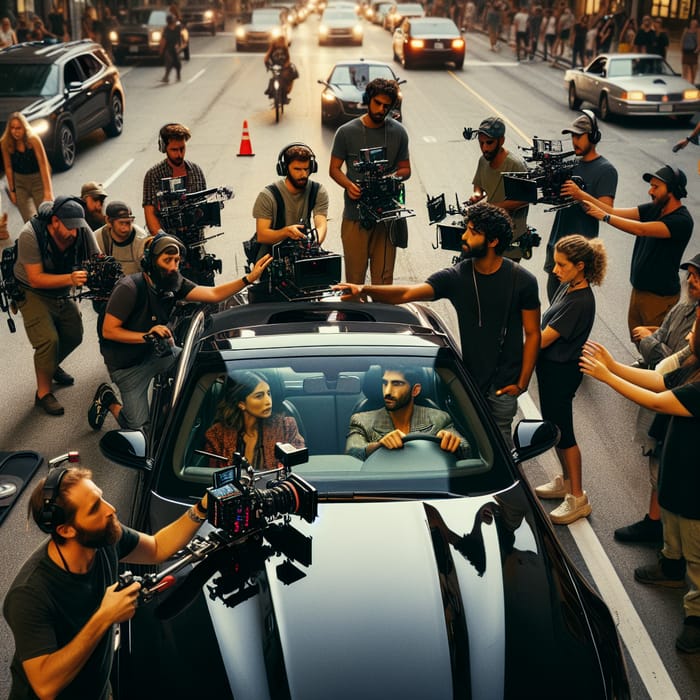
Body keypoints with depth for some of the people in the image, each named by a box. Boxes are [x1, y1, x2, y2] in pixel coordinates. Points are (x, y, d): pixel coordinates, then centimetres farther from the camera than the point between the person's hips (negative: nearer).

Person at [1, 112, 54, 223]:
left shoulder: (33, 140, -18)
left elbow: (43, 164, -20)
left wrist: (48, 191, -25)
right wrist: (12, 190, 1)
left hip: (38, 180, -2)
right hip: (20, 182, 2)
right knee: (29, 221, -2)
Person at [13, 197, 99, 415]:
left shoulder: (82, 231, -21)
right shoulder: (30, 235, -32)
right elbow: (36, 279, -33)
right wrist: (70, 279, -48)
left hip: (61, 291, 5)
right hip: (32, 293, -5)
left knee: (74, 336, 11)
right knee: (48, 339, -18)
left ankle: (51, 366, 42)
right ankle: (43, 393, -1)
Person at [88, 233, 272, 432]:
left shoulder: (174, 283, -7)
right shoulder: (129, 288, -25)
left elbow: (214, 294, -14)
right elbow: (108, 331, -23)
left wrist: (249, 278, -24)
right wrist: (146, 336, -33)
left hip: (155, 351, 6)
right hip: (127, 364, -6)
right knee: (139, 427, -4)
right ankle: (107, 399, 23)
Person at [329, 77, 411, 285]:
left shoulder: (398, 132, 8)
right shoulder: (346, 132, 2)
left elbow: (405, 169, 14)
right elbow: (334, 168, 7)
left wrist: (395, 177, -11)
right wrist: (348, 185, -14)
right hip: (355, 214, -1)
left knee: (383, 275, 2)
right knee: (355, 274, 0)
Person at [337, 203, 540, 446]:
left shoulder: (522, 281, -11)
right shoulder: (456, 277, -8)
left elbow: (532, 334, -6)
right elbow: (407, 293, -18)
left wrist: (522, 383, -10)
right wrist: (365, 289, -34)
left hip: (504, 384, -2)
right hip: (468, 378, 2)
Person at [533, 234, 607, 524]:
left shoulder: (580, 302, -26)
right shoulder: (567, 287, 2)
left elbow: (543, 339, -23)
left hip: (561, 373, -9)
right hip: (549, 368, 9)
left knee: (563, 433, 1)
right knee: (554, 427, 21)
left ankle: (578, 498, 14)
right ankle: (566, 481, 38)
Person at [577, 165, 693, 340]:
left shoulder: (682, 221, -19)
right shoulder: (652, 209, 4)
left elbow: (641, 229, -30)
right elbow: (615, 212, -4)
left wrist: (605, 217, -27)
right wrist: (581, 195, -14)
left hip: (660, 296, -7)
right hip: (638, 290, 7)